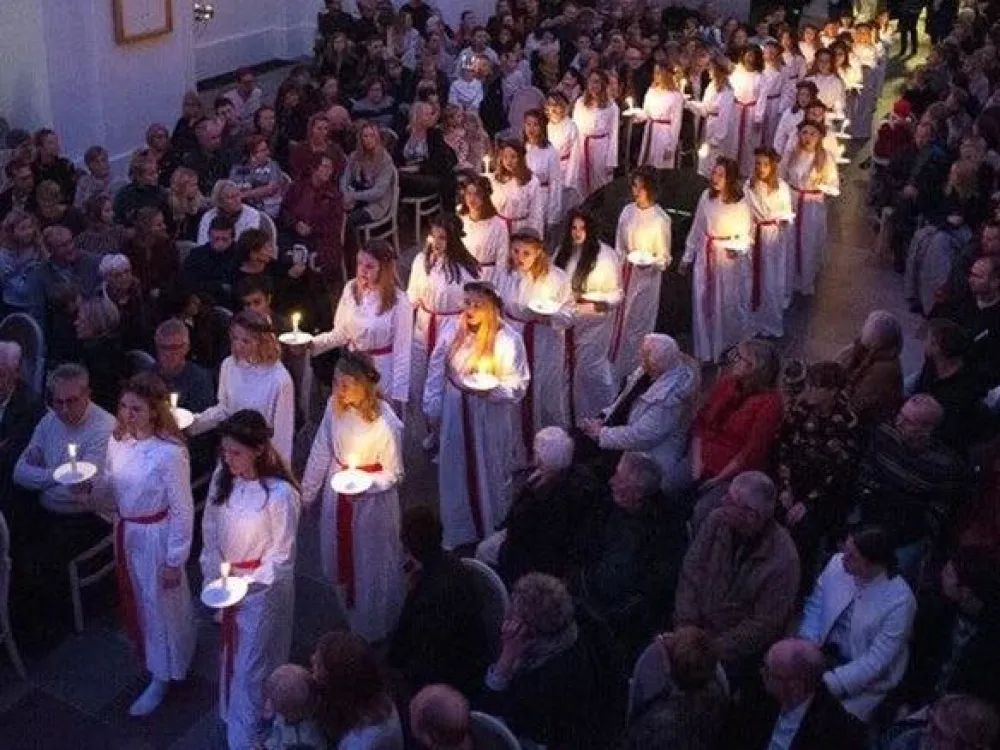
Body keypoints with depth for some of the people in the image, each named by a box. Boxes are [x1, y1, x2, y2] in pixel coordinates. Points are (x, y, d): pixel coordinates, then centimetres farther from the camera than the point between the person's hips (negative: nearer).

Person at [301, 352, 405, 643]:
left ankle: (373, 631, 39)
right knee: (340, 558, 22)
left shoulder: (387, 423, -28)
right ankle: (350, 615, 48)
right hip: (336, 494, 5)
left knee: (371, 565, 15)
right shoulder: (335, 405, -14)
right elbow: (322, 450, 0)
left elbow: (394, 474, -16)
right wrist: (306, 491, 6)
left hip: (372, 500, -5)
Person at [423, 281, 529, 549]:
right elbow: (436, 373, 4)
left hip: (490, 418, -3)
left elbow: (518, 386, -12)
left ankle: (491, 533, 32)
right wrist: (432, 410, 5)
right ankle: (457, 531, 33)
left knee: (488, 474, 12)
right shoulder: (452, 333, -5)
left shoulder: (508, 340, -16)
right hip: (455, 415, 3)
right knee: (456, 472, 14)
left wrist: (490, 389, -28)